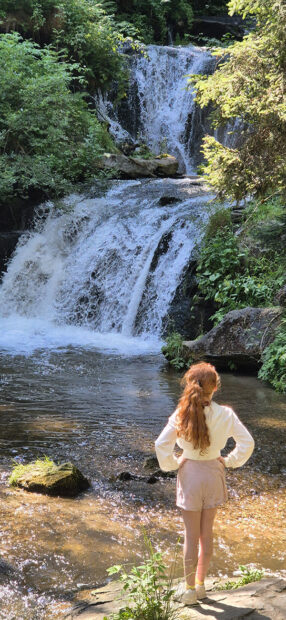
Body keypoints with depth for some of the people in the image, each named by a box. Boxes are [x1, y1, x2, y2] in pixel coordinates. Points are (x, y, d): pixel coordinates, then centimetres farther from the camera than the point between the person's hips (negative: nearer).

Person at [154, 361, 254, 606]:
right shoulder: (225, 414, -14)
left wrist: (172, 464, -4)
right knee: (207, 533, 17)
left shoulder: (182, 414, -17)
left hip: (190, 474, -1)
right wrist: (230, 461, 3)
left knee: (192, 535, 10)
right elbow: (247, 443, -10)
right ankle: (200, 585, 27)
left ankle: (190, 590, 18)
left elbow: (161, 444, -21)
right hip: (214, 474, 2)